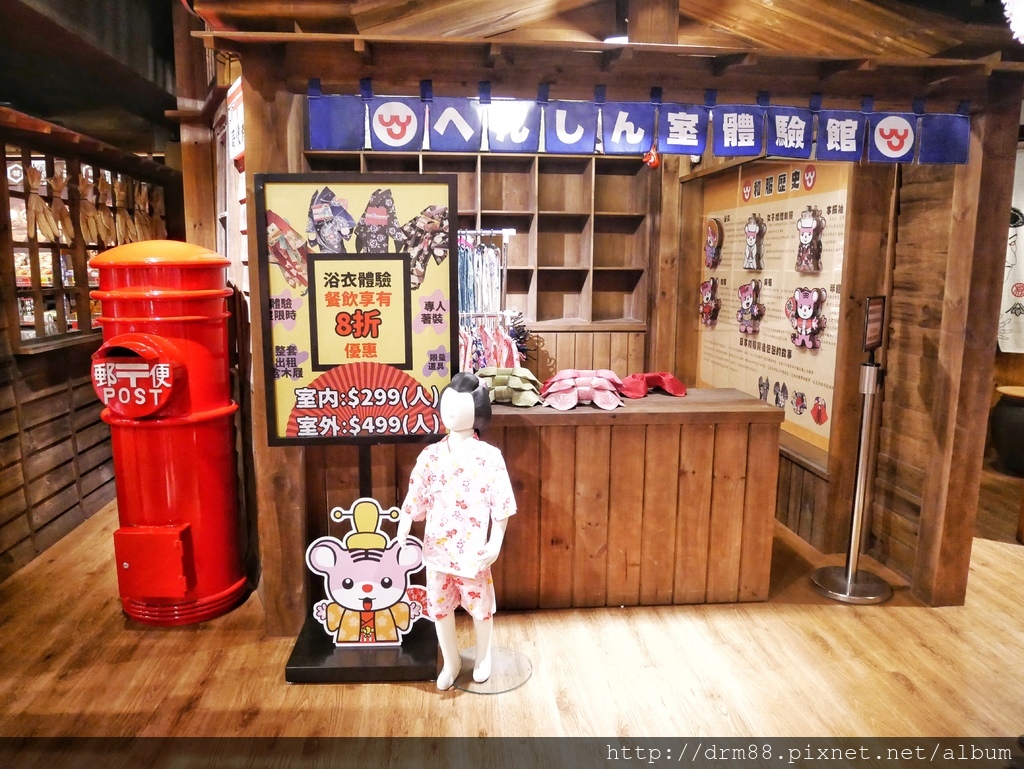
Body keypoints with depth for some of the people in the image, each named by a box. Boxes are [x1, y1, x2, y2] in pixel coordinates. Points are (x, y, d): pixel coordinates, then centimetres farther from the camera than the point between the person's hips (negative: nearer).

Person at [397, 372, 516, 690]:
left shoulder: (489, 457, -11)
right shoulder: (430, 455, -3)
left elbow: (501, 505, -10)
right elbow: (414, 500, 0)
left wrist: (495, 544, -15)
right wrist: (401, 536, -7)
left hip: (473, 550, -2)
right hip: (437, 548, 3)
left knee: (480, 606, 15)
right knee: (439, 607, 15)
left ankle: (482, 657, 42)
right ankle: (450, 662, 38)